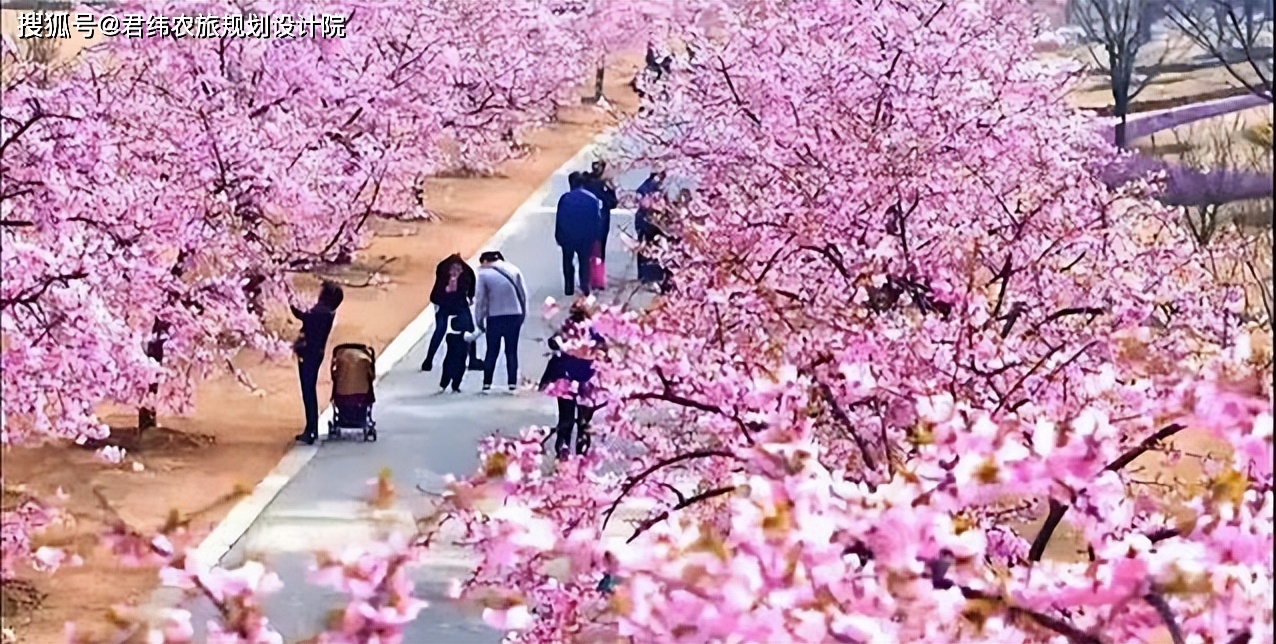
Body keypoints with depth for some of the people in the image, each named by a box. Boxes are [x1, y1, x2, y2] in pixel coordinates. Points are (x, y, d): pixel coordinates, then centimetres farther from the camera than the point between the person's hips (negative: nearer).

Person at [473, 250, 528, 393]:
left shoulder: (484, 274, -3)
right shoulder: (514, 270, 6)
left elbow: (480, 299, -4)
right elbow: (524, 294, 5)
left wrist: (479, 320, 3)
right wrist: (523, 314, 11)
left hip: (495, 317, -2)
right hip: (514, 316, 2)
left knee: (492, 352, 8)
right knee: (512, 351, 8)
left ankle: (487, 384, 6)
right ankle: (513, 384, 4)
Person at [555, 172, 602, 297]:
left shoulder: (565, 198, -11)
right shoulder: (592, 199, -6)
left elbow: (559, 219, -8)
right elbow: (597, 219, -2)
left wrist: (558, 236, 1)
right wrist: (595, 236, 6)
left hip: (568, 236, -1)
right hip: (586, 236, 1)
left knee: (568, 262, 13)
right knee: (584, 262, 12)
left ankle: (569, 288, 11)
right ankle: (585, 288, 7)